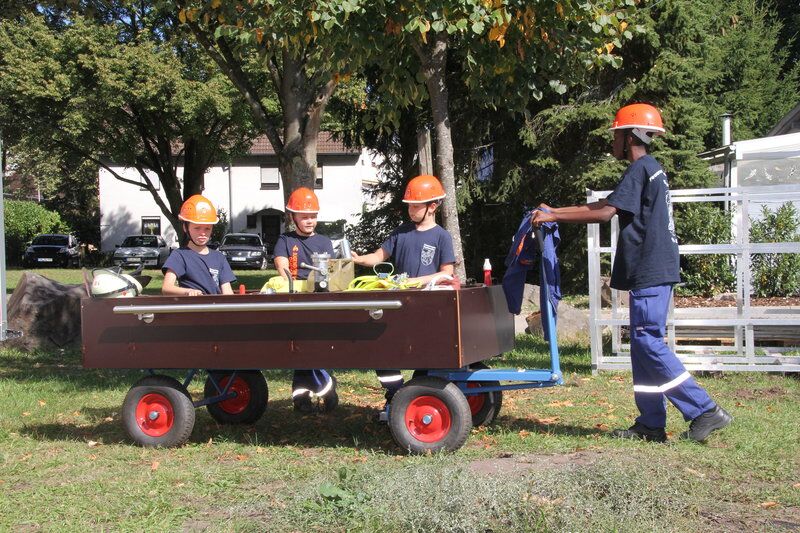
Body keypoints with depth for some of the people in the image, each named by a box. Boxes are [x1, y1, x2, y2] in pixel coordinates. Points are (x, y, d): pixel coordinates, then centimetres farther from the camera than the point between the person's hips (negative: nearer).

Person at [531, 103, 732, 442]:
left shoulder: (640, 169, -12)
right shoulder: (651, 169, 19)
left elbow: (605, 212, -20)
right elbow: (604, 205, 24)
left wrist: (553, 216, -14)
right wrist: (555, 211, 21)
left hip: (650, 272, -10)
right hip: (654, 270, 10)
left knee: (649, 343, -10)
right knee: (645, 345, 10)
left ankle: (705, 411, -9)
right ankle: (651, 424, 12)